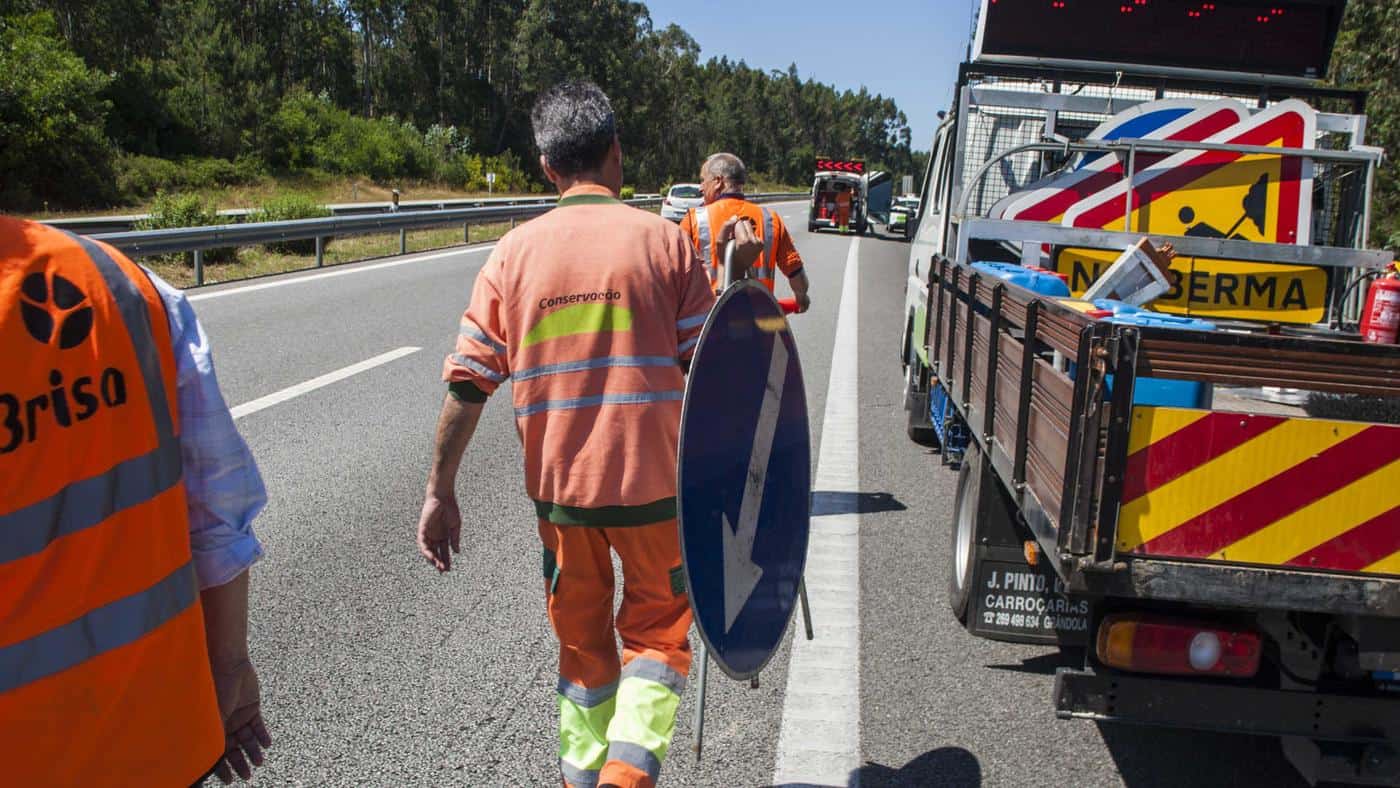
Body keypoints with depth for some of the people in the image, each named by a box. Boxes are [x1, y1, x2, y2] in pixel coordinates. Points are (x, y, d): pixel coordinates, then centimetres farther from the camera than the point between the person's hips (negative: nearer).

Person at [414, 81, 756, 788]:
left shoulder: (514, 252, -1)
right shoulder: (662, 238, -6)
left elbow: (468, 384, -2)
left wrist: (440, 491, 4)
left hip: (557, 486, 2)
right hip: (651, 482, -2)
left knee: (581, 639, 21)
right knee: (656, 629, 16)